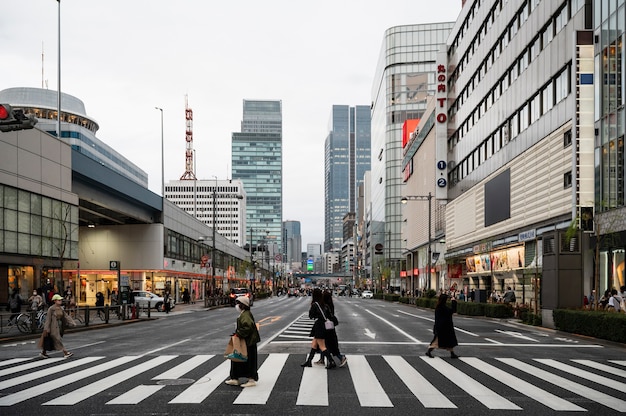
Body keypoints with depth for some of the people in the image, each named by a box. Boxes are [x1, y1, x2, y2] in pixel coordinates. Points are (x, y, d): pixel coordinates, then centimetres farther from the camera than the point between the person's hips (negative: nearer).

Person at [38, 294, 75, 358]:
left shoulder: (61, 308, 8)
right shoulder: (51, 309, -12)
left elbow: (66, 316, 7)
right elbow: (48, 319, -12)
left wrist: (72, 323, -3)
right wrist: (46, 329, -14)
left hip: (59, 326, 8)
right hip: (53, 326, -8)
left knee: (51, 341, 13)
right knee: (58, 340, -7)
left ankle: (43, 353, 25)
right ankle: (65, 353, -10)